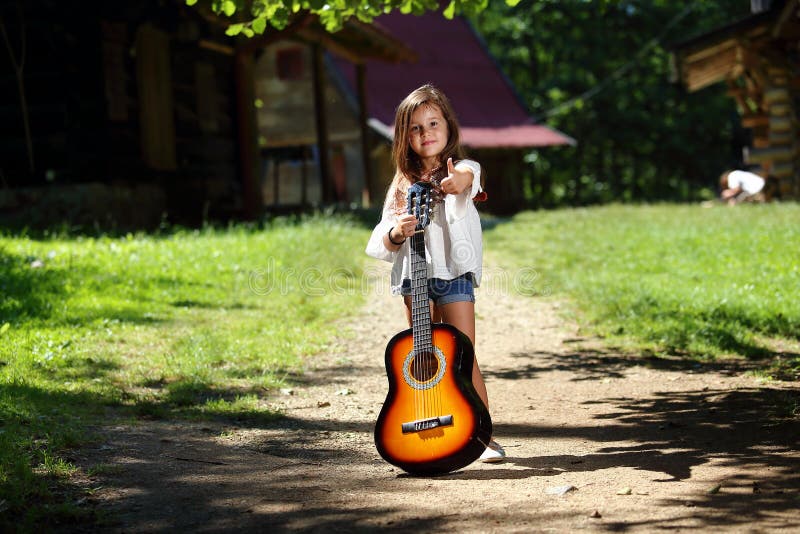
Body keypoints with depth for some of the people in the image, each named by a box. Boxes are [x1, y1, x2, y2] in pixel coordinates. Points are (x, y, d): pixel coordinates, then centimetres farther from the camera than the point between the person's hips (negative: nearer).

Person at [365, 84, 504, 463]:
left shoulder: (461, 170, 0)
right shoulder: (403, 185, 11)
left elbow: (467, 175, -28)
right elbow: (381, 243, 7)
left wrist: (460, 179, -52)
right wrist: (397, 233, -16)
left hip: (453, 274, -4)